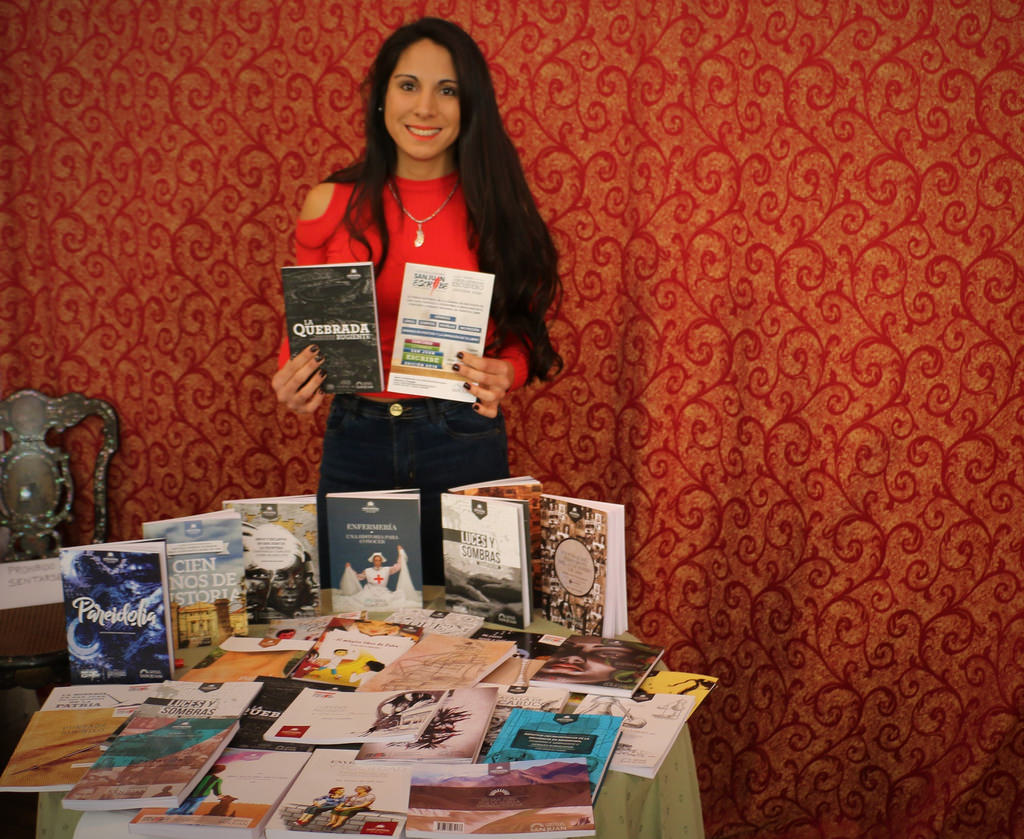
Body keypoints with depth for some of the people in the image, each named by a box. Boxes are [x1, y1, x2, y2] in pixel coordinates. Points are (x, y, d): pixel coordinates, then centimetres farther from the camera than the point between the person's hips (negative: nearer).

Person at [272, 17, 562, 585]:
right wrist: (292, 379, -11)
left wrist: (504, 377, -17)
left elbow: (523, 335, 4)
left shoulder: (498, 211, 0)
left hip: (465, 445, 0)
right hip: (356, 438, 1)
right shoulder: (331, 204, 0)